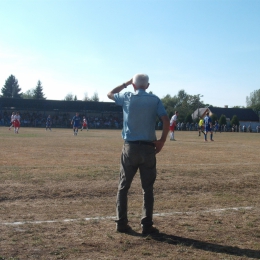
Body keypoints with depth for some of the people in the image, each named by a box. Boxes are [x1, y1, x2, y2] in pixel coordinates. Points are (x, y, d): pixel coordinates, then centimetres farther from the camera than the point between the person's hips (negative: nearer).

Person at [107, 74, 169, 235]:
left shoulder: (127, 97, 3)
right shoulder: (155, 100, 2)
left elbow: (110, 94, 23)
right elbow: (166, 120, -8)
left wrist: (126, 84, 26)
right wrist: (162, 141, 1)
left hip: (130, 147, 1)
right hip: (148, 148, 0)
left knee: (123, 187, 11)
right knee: (148, 188, 6)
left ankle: (122, 223, 13)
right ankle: (147, 225, 6)